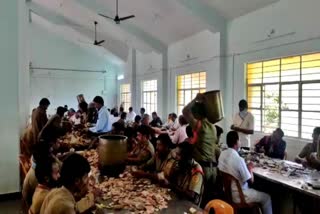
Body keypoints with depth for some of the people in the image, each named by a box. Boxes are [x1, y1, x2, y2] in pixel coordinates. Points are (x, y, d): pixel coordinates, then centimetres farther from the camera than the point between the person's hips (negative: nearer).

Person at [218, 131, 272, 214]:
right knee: (266, 197, 12)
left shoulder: (222, 154, -6)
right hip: (238, 196, -8)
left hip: (227, 191, 8)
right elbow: (250, 180, -19)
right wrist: (250, 168, -1)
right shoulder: (239, 159, -28)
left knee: (253, 189, 32)